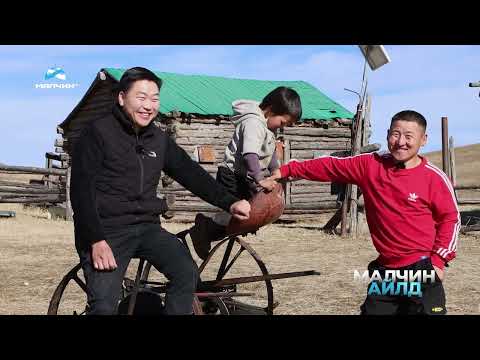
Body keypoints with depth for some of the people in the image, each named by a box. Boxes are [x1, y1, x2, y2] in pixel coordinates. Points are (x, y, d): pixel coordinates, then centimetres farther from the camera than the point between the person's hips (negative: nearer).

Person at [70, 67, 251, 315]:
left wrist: (229, 202, -5)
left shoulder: (159, 140, 12)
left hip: (147, 228, 5)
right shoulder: (97, 133, -5)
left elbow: (191, 173, 8)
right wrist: (96, 241, -18)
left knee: (187, 273, -17)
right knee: (104, 306, -16)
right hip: (106, 231, -5)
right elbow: (82, 190, -10)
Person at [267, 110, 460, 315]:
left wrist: (439, 259, -5)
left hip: (421, 269, -3)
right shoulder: (370, 166, -1)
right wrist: (288, 171, -3)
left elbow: (450, 219, 0)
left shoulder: (434, 178, -8)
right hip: (384, 270, 3)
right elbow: (331, 167, 2)